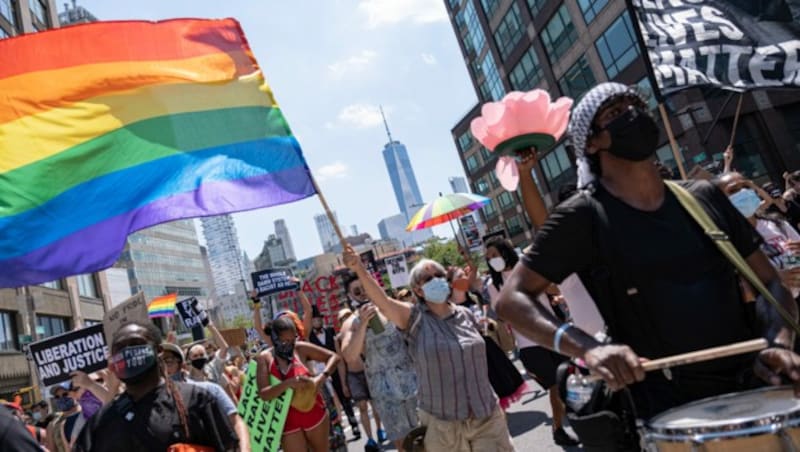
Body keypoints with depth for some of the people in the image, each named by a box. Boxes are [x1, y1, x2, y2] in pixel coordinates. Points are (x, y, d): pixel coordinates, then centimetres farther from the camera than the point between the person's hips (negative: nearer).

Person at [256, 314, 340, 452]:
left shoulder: (301, 349, -9)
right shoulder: (264, 358, -10)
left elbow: (333, 357, -2)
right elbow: (263, 393, -19)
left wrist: (321, 378, -19)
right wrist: (289, 383, -33)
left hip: (314, 413, 1)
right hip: (287, 420, -1)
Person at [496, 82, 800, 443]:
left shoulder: (704, 197, 7)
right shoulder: (583, 216, -10)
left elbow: (769, 283, 11)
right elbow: (511, 298, -13)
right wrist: (587, 348, -28)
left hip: (756, 386, 5)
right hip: (674, 409, -5)